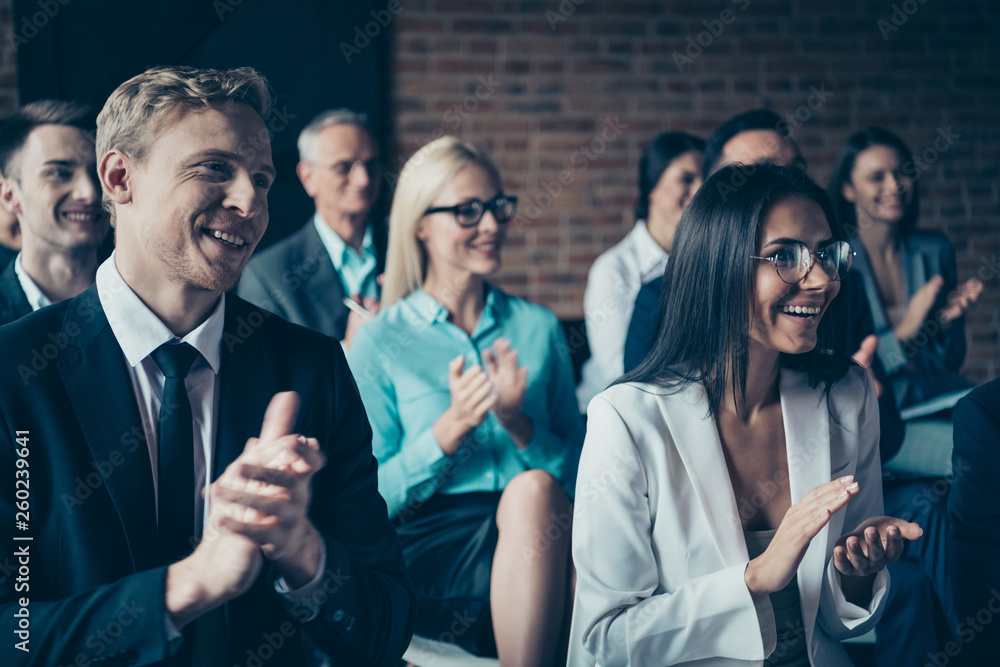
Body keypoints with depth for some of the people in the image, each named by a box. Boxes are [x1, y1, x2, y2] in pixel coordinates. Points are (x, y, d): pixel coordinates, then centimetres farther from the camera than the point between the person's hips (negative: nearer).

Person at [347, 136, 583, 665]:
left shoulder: (540, 328, 17)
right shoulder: (380, 342, 7)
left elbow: (577, 469, 13)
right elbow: (372, 498, 2)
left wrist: (517, 423, -7)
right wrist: (451, 428, -11)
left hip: (537, 529, 3)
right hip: (430, 549, -3)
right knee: (534, 492, -34)